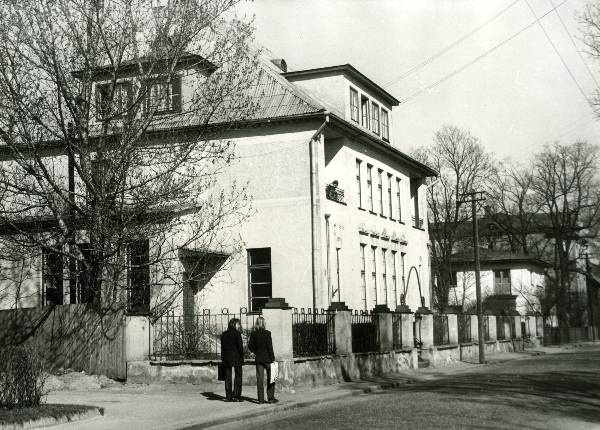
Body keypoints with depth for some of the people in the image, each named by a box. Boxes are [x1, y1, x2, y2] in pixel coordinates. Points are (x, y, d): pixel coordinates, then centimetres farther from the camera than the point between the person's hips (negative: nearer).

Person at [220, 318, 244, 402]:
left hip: (226, 358, 5)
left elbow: (222, 348, 9)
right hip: (236, 358, -5)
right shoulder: (237, 333, -8)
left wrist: (222, 358, 13)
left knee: (228, 377, 7)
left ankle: (228, 396, 7)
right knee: (238, 376, 4)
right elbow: (240, 347, -10)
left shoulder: (223, 334, 8)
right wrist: (242, 358, -1)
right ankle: (236, 395, -1)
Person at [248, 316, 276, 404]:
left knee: (259, 379, 6)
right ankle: (270, 397, 7)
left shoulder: (253, 334, -1)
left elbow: (250, 346, 1)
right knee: (270, 378, 9)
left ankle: (261, 399, 6)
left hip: (258, 359, 3)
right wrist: (272, 358, -6)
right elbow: (270, 347, -12)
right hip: (267, 358, -3)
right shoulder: (267, 333, -12)